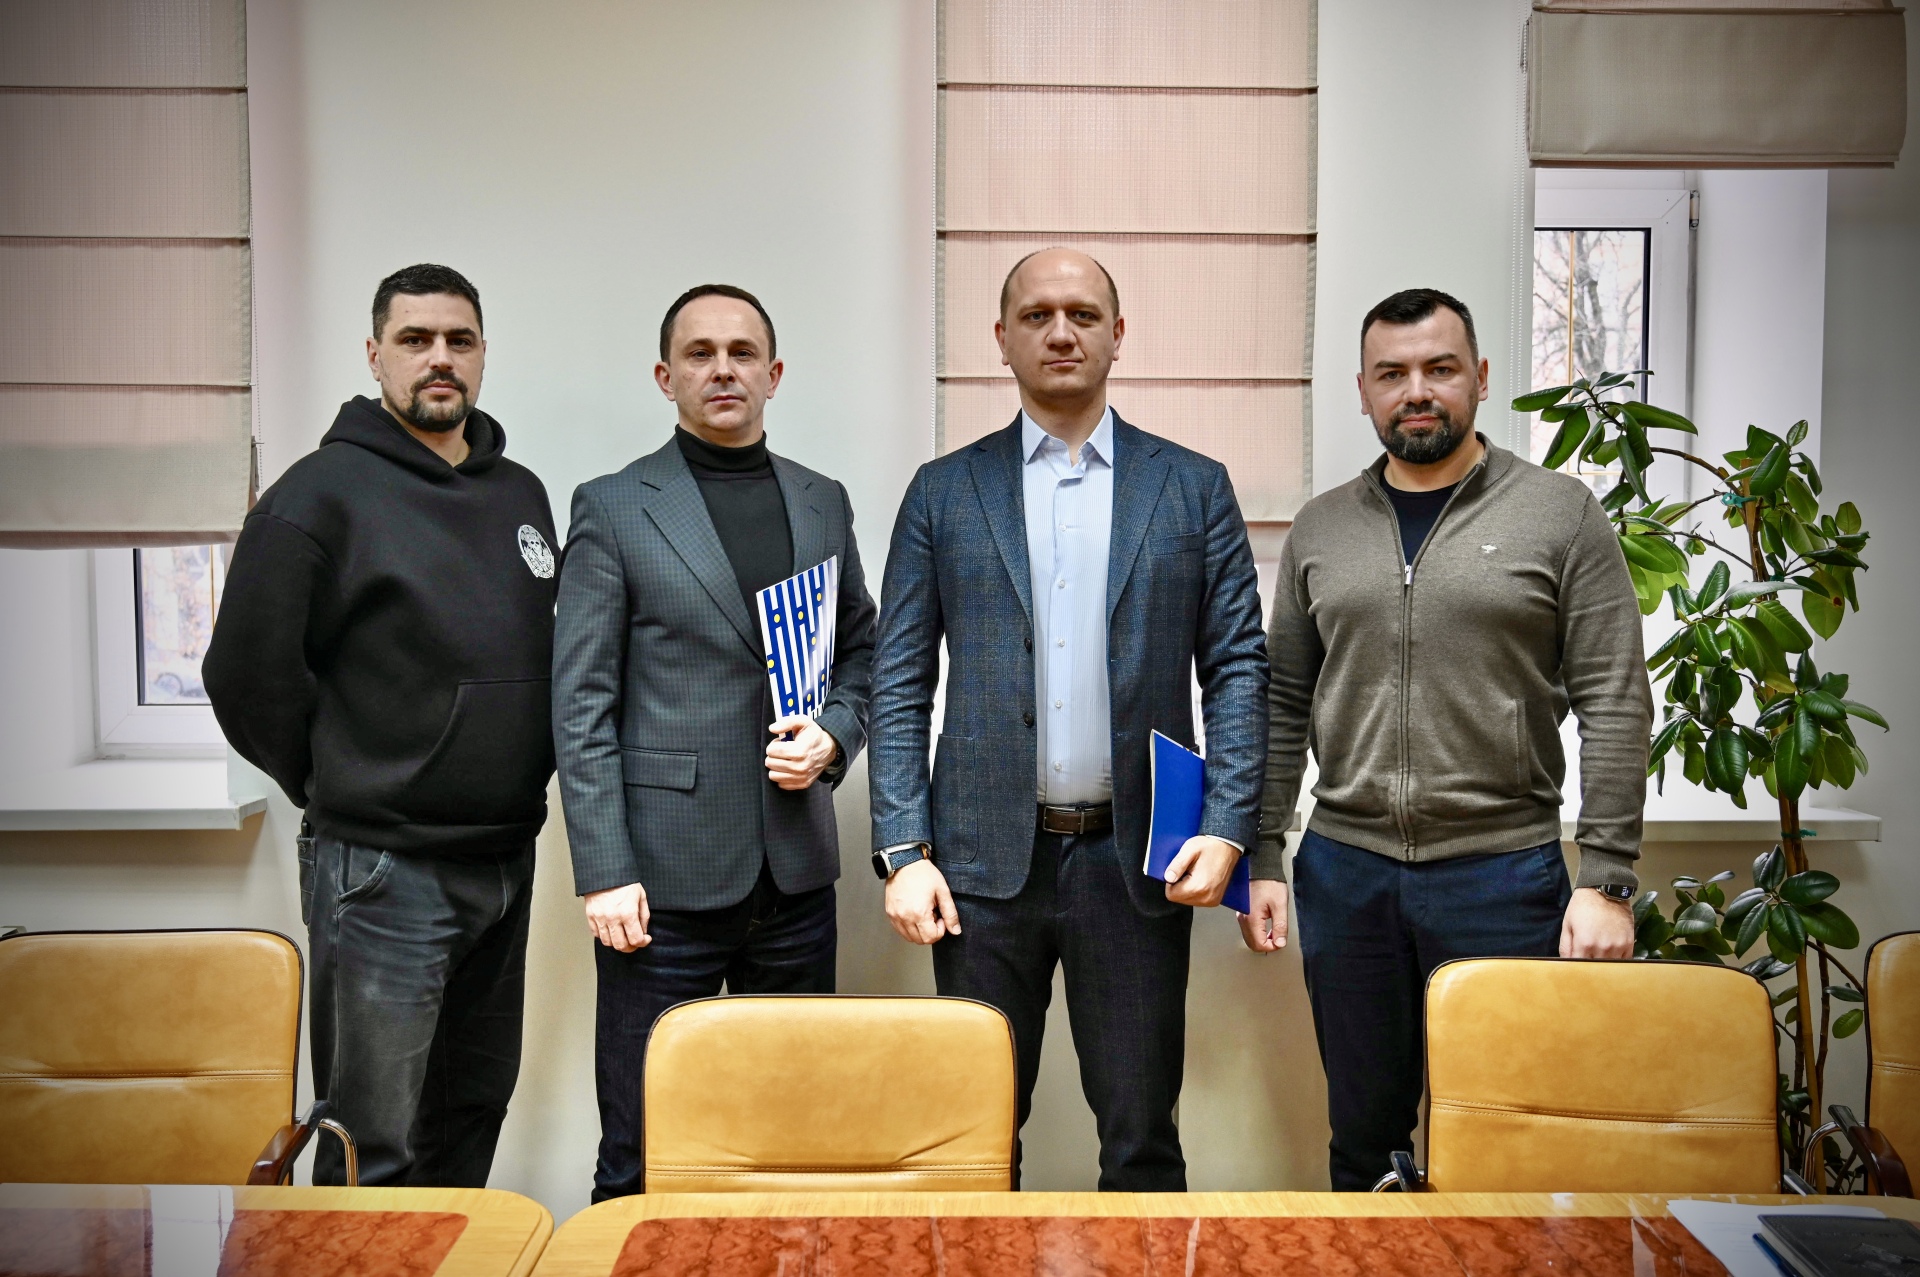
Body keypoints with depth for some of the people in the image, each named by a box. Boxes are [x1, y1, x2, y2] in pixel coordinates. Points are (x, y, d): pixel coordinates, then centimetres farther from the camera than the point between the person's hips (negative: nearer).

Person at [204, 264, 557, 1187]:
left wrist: (520, 784, 11)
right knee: (373, 1142, 3)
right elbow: (247, 676, -10)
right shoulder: (324, 492, -8)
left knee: (474, 1108, 18)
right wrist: (341, 787, -2)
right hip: (383, 867, -6)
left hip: (506, 859, 6)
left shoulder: (522, 495, 11)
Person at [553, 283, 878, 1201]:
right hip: (667, 876, -3)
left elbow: (862, 651, 18)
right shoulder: (611, 508, -1)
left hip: (797, 870, 4)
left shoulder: (823, 503, 11)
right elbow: (582, 706, -4)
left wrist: (832, 737, -4)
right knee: (642, 1153, 5)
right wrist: (603, 874, -9)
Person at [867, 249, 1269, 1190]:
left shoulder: (1194, 487, 6)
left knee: (1140, 1136, 9)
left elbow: (1237, 665, 4)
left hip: (1136, 860, 0)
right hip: (985, 860, 1)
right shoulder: (943, 492, 6)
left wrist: (1228, 828, -8)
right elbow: (899, 684, 3)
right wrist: (903, 854, -4)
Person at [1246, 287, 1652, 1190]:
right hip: (1344, 870, 3)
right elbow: (1283, 706, 10)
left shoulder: (1561, 516, -1)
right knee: (1364, 1125, 14)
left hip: (1504, 871, -2)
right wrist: (1261, 858, 5)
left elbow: (1616, 708, -4)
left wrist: (1606, 882, -9)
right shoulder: (1320, 529, 8)